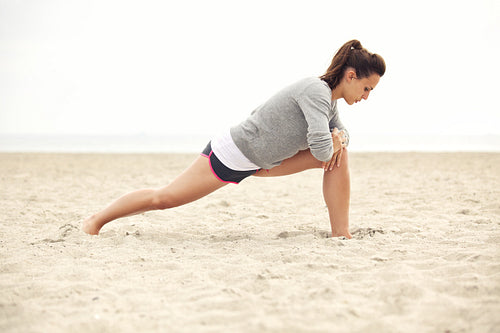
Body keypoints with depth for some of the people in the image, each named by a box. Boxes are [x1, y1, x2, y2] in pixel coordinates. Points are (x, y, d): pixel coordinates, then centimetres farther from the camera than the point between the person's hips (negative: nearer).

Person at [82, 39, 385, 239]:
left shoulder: (330, 101, 2)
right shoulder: (316, 90, -26)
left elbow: (340, 130, 21)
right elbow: (320, 146, -36)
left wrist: (338, 137, -3)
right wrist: (330, 145, -12)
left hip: (260, 161, 9)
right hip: (230, 155, -9)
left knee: (339, 150, -1)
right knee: (163, 198, -2)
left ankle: (341, 233, -1)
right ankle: (97, 220, 19)